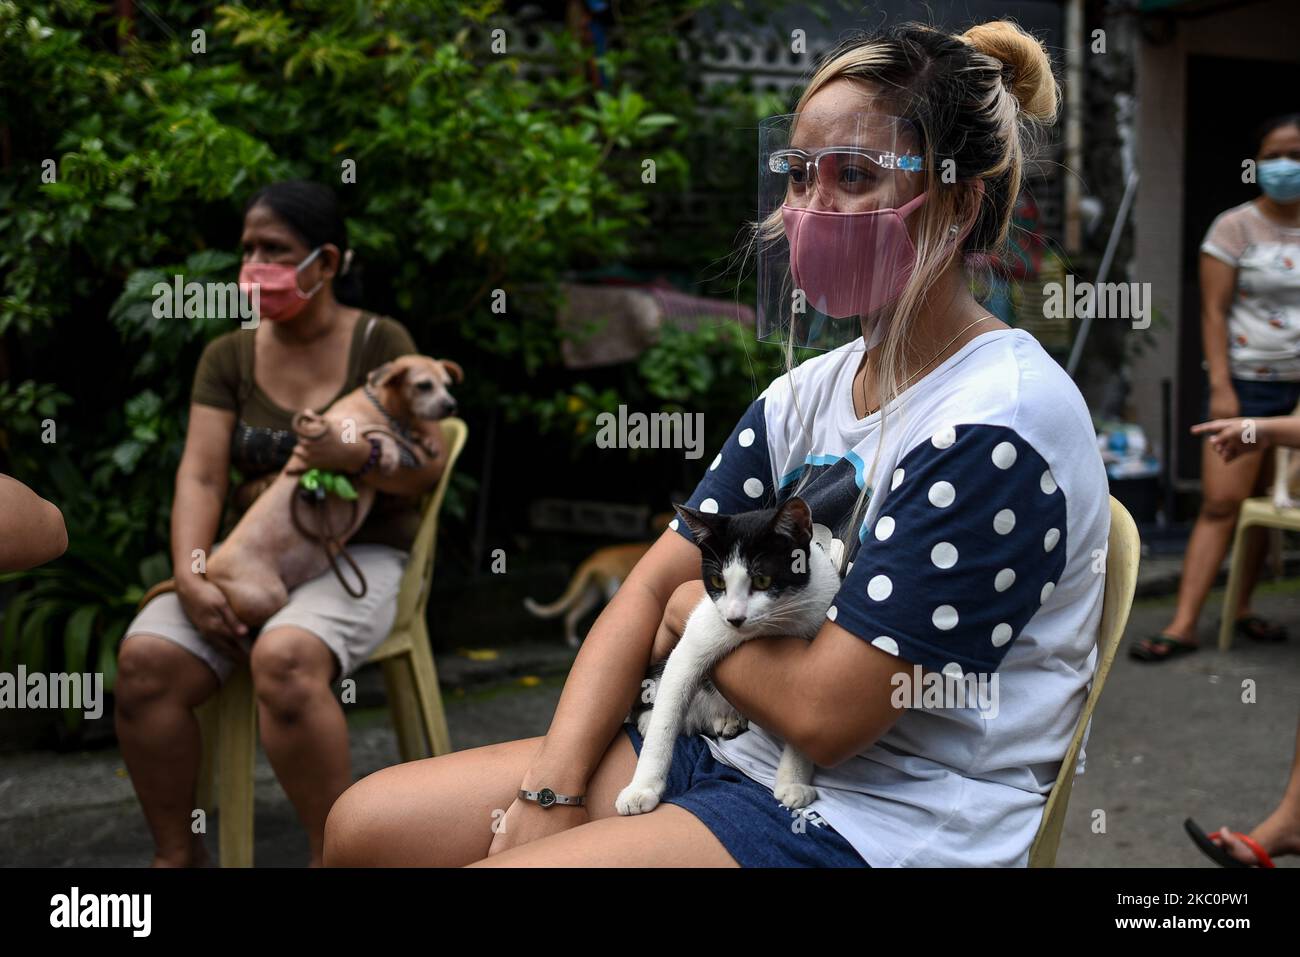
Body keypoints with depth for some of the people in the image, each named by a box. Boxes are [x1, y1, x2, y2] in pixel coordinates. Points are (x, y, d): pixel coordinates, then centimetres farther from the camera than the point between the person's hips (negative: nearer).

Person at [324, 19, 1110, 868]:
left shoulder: (996, 425, -19)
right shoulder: (809, 394, 8)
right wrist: (551, 788, -7)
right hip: (743, 758, 8)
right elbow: (653, 584, 6)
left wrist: (697, 615, -1)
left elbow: (823, 712, -21)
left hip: (876, 826, -8)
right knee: (366, 827, 3)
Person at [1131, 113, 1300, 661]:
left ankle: (1241, 609, 18)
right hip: (1248, 384, -4)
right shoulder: (1235, 227, -3)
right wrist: (1221, 387, -14)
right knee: (1221, 503, -9)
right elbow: (1214, 312, -6)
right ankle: (1183, 625, -8)